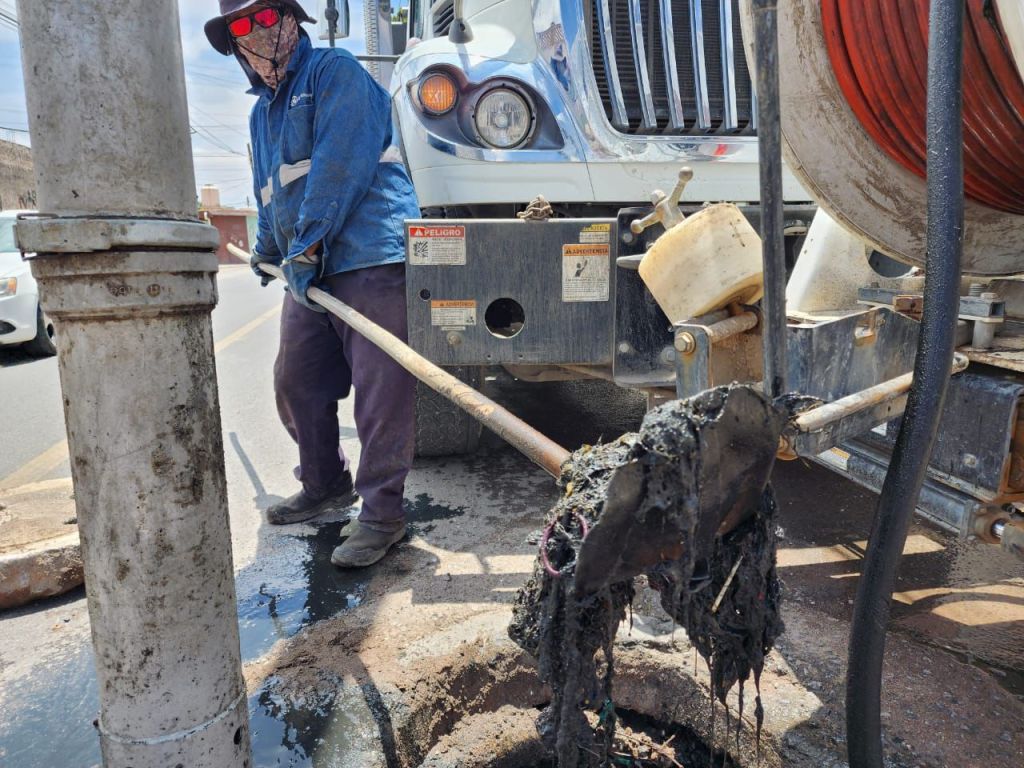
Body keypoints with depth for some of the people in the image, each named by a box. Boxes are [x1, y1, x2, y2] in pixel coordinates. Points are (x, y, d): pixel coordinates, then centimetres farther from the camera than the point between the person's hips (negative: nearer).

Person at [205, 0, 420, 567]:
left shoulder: (333, 71, 0)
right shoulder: (262, 111, 27)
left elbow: (341, 162, -13)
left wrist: (306, 246, -15)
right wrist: (267, 247, 42)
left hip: (371, 257, -9)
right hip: (309, 270, 9)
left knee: (380, 391, -9)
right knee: (295, 385, 12)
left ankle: (382, 514, -1)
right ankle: (325, 486, 30)